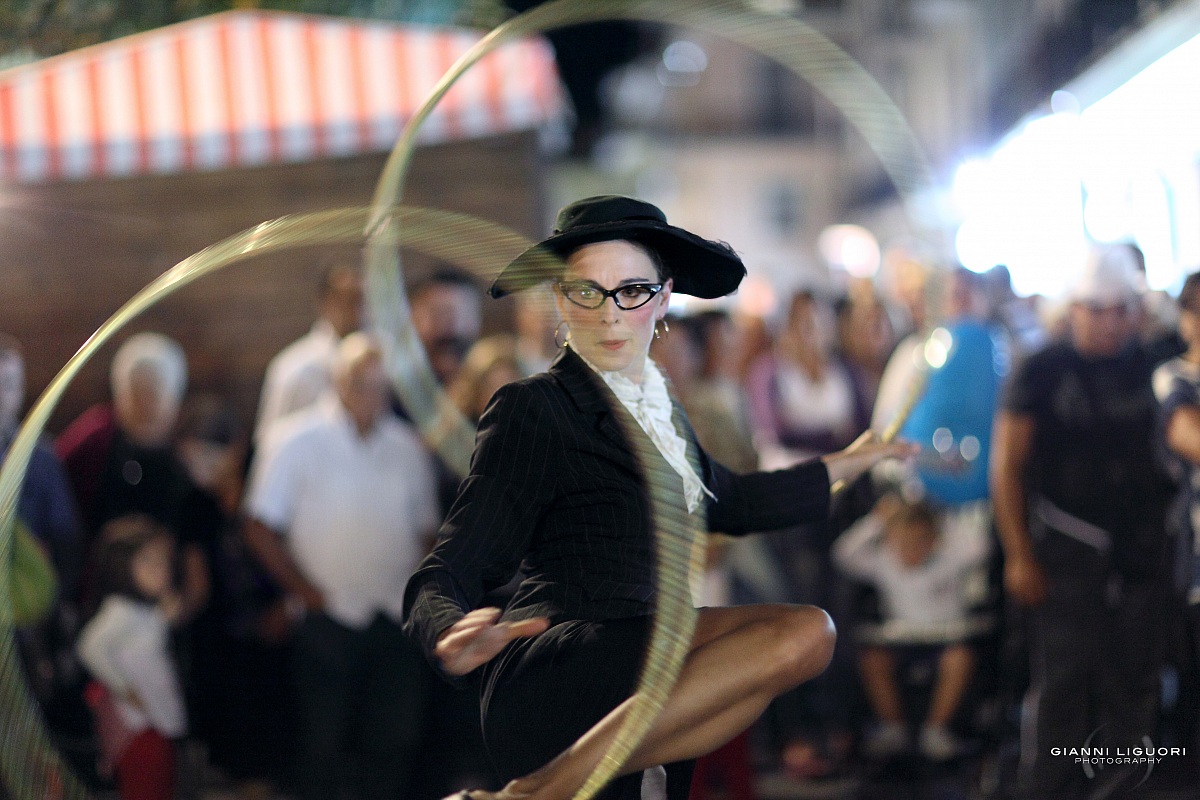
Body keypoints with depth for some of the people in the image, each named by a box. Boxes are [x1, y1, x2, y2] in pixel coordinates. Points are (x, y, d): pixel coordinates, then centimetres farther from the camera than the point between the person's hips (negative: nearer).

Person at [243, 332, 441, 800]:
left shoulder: (407, 446, 10)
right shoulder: (296, 441, -2)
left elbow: (425, 528, 16)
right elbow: (260, 528, -4)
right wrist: (306, 591, -6)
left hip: (398, 621, 3)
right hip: (328, 619, -3)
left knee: (397, 739, 3)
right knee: (324, 741, 1)